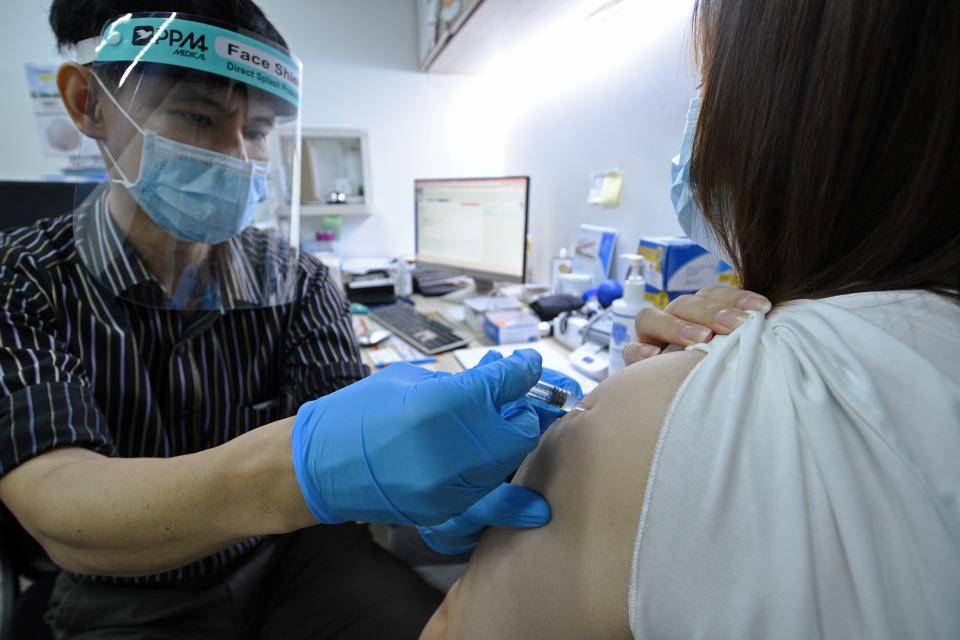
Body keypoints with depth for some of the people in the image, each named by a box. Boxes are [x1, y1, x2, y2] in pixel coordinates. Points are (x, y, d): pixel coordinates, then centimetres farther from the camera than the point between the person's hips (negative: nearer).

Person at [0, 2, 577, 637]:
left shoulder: (297, 281, -8)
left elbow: (352, 427, -16)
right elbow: (60, 517, -28)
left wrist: (420, 456, -39)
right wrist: (301, 464, -48)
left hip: (291, 554, 0)